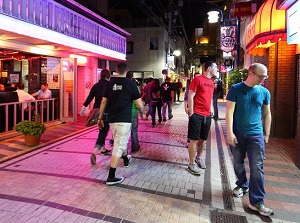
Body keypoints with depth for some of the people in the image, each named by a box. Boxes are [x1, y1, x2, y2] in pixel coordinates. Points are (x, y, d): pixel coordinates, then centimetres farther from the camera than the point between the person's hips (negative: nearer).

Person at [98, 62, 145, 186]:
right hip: (124, 119, -6)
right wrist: (142, 114, 15)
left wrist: (100, 117, 15)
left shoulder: (110, 83, 4)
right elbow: (139, 104, -4)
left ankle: (126, 159, 52)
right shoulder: (130, 84, -7)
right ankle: (111, 177, -4)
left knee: (120, 142, 26)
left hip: (112, 119, 6)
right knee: (118, 147, -4)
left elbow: (104, 101, 6)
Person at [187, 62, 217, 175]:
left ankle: (198, 157, 34)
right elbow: (190, 96, -12)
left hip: (207, 115, 7)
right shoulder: (198, 79, -10)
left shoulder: (211, 82, 13)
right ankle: (191, 164, 9)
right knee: (194, 139, -1)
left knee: (203, 139, 16)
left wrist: (209, 110, 15)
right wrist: (191, 112, -14)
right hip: (197, 115, -7)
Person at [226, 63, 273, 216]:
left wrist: (266, 134, 10)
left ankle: (256, 201, 9)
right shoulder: (236, 89, -6)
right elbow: (230, 111, -9)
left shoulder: (264, 92, 4)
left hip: (256, 135, 1)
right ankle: (242, 185, 39)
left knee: (257, 168, 0)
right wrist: (229, 133, -15)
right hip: (237, 134, -1)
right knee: (238, 163, 13)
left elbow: (267, 114, 12)